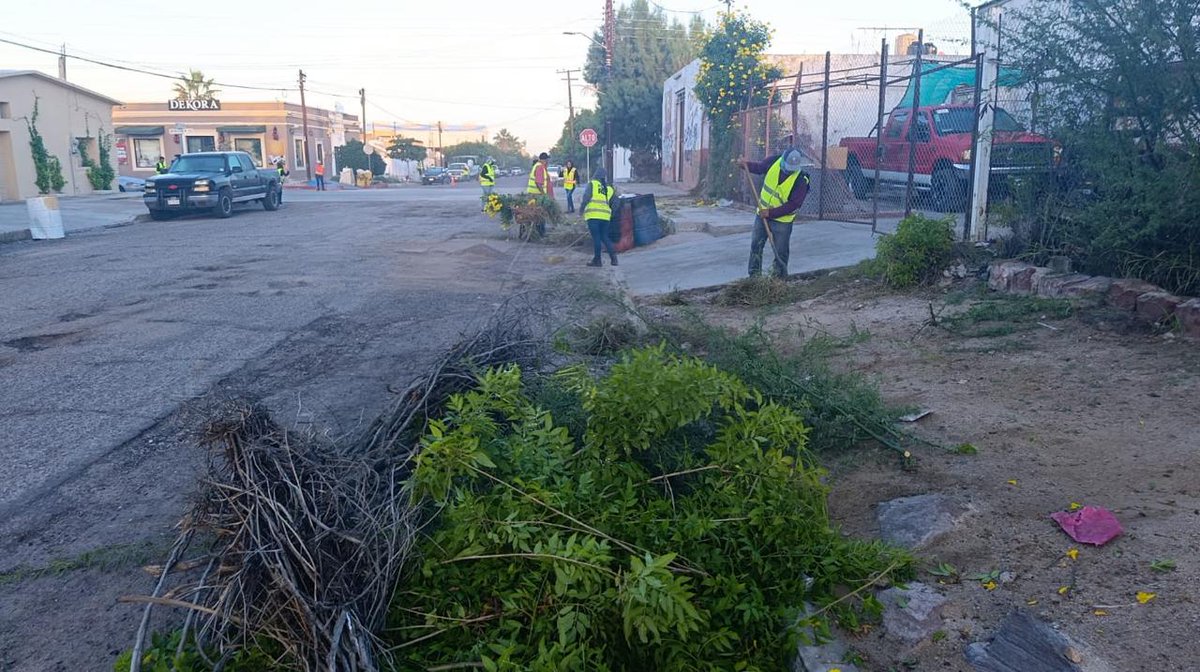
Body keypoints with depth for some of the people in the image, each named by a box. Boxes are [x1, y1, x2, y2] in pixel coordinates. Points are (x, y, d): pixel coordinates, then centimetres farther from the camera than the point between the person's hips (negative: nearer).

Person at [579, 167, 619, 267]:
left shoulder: (592, 184, 2)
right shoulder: (610, 189, 16)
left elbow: (586, 197, -8)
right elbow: (614, 204, 15)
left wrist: (581, 208, 3)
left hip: (593, 215, -4)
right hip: (605, 216, 4)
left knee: (596, 237, 0)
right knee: (605, 237, 15)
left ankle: (597, 260, 4)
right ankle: (613, 256, 4)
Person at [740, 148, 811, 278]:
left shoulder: (801, 180, -22)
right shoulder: (774, 161, -10)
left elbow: (794, 204, -22)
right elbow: (759, 167, 9)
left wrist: (771, 213, -25)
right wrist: (747, 164, -12)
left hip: (782, 220, -4)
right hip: (762, 214, 4)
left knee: (781, 252, 2)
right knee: (756, 245, 9)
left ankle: (779, 279, 18)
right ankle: (754, 275, 21)